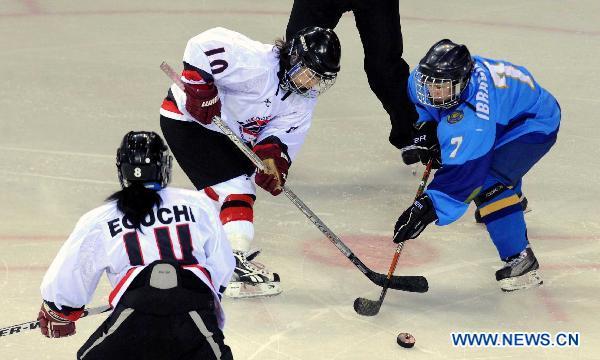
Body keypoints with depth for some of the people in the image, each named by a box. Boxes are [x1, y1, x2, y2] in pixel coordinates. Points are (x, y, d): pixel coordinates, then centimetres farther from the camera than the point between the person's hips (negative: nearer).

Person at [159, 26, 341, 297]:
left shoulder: (304, 98, -4)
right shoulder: (258, 63, -31)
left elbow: (282, 134, -7)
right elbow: (203, 45, -34)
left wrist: (272, 156, -26)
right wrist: (201, 91, -31)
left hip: (228, 135, 10)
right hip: (187, 118, -10)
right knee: (235, 188, -17)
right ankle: (237, 262, -19)